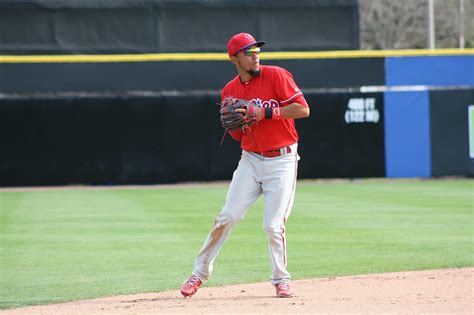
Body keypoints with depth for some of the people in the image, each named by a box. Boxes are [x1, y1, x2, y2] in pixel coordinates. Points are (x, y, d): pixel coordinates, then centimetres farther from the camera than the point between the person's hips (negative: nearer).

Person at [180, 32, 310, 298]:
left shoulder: (276, 76, -8)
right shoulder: (230, 92, 7)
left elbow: (303, 109, -14)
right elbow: (238, 135, 13)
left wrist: (265, 112, -20)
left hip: (282, 160, -4)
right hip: (251, 159, 4)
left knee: (273, 225, -8)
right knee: (227, 217, -2)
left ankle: (281, 280, 9)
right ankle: (200, 273, 9)